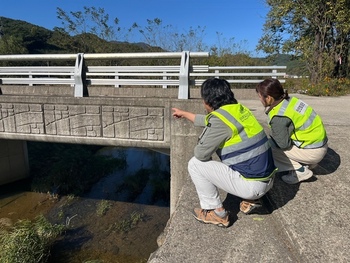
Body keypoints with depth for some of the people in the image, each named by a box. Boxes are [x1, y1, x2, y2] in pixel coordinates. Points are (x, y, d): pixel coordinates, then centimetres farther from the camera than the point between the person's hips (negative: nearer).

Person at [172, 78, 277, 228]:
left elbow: (200, 154, -15)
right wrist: (184, 114, 37)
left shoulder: (220, 118, -19)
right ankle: (250, 200, 22)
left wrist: (199, 146, 10)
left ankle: (216, 213, 10)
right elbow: (207, 121, 24)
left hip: (252, 185, -8)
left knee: (195, 164, -2)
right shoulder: (239, 109, 7)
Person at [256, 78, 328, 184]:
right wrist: (273, 137, 7)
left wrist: (272, 137, -2)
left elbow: (283, 144, -21)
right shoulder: (289, 100, -1)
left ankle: (300, 170, -4)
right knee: (272, 141, 16)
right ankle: (304, 163, 16)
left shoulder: (278, 117, -26)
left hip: (313, 152, -9)